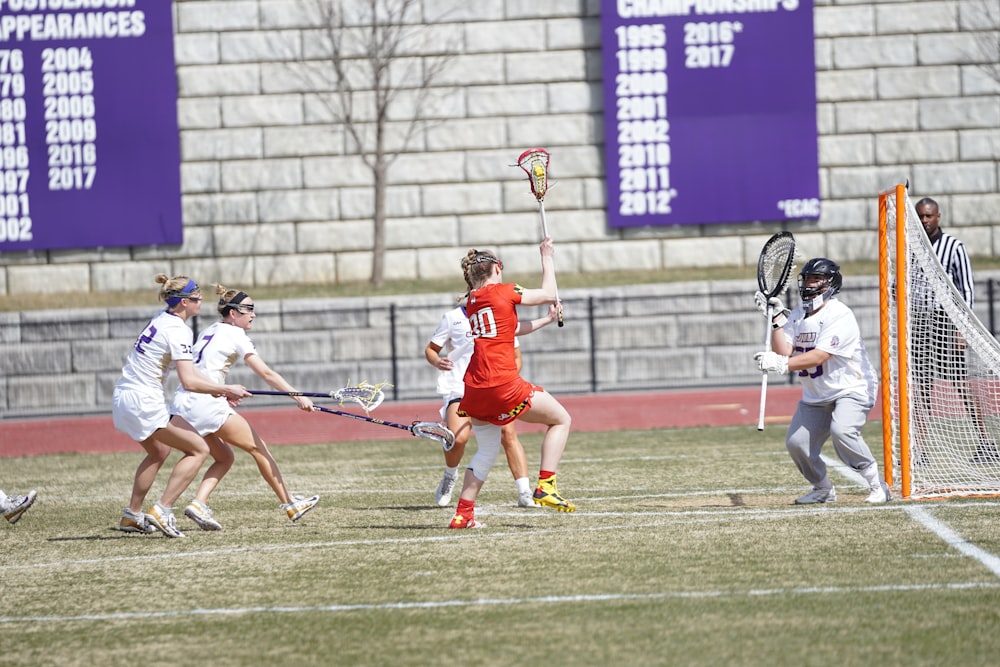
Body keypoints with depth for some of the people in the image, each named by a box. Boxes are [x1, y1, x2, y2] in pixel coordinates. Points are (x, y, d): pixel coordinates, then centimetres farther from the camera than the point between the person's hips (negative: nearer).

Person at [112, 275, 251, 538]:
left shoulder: (161, 320, 13)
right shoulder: (177, 330, -16)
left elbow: (188, 370, 18)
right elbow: (189, 382, -22)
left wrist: (219, 391, 12)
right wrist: (226, 389, -12)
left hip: (123, 397, 10)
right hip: (144, 401, -10)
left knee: (158, 452, 30)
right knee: (198, 449, -2)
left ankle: (132, 515, 30)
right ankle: (162, 511, -8)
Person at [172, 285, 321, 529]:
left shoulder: (210, 331, 19)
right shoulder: (235, 335, -5)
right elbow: (266, 373, -13)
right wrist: (298, 396, -17)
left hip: (183, 402, 8)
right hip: (206, 403, -8)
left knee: (225, 457, 17)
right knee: (258, 447, 3)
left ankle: (198, 503, -3)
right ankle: (290, 505, 8)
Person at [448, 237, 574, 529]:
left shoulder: (471, 303, 17)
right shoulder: (504, 291, -3)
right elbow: (548, 294, 10)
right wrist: (547, 257, 23)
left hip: (474, 389, 7)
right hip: (503, 385, -7)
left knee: (487, 450, 21)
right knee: (561, 419, 10)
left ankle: (463, 513, 12)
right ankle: (545, 486, -2)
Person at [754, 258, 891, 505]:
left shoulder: (839, 315, -19)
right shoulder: (797, 316, 5)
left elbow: (819, 356, -29)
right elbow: (784, 353, -6)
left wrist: (782, 364, -40)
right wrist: (777, 319, -14)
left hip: (852, 389, -8)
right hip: (815, 396, 8)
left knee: (841, 430, -32)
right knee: (796, 442, -3)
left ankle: (877, 485, -19)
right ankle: (823, 490, 21)